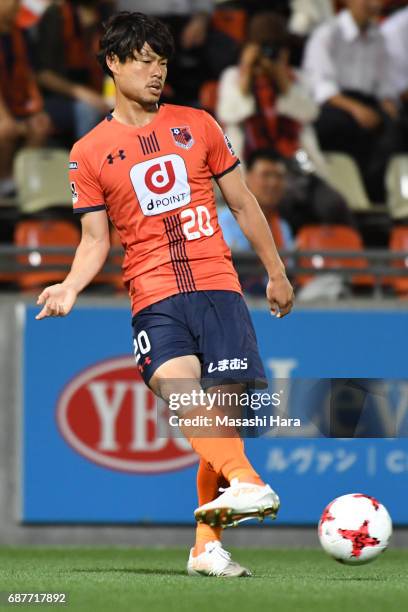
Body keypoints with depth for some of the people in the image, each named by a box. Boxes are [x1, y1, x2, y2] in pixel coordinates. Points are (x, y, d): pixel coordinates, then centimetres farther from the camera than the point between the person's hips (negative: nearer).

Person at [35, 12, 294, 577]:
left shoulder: (196, 126, 15)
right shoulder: (89, 153, 10)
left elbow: (243, 204, 21)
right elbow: (95, 240, 11)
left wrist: (276, 272, 22)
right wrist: (70, 288, -8)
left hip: (218, 286, 2)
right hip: (154, 297, -2)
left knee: (223, 408, -7)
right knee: (177, 384, -30)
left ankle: (207, 544, 1)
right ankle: (245, 483, -50)